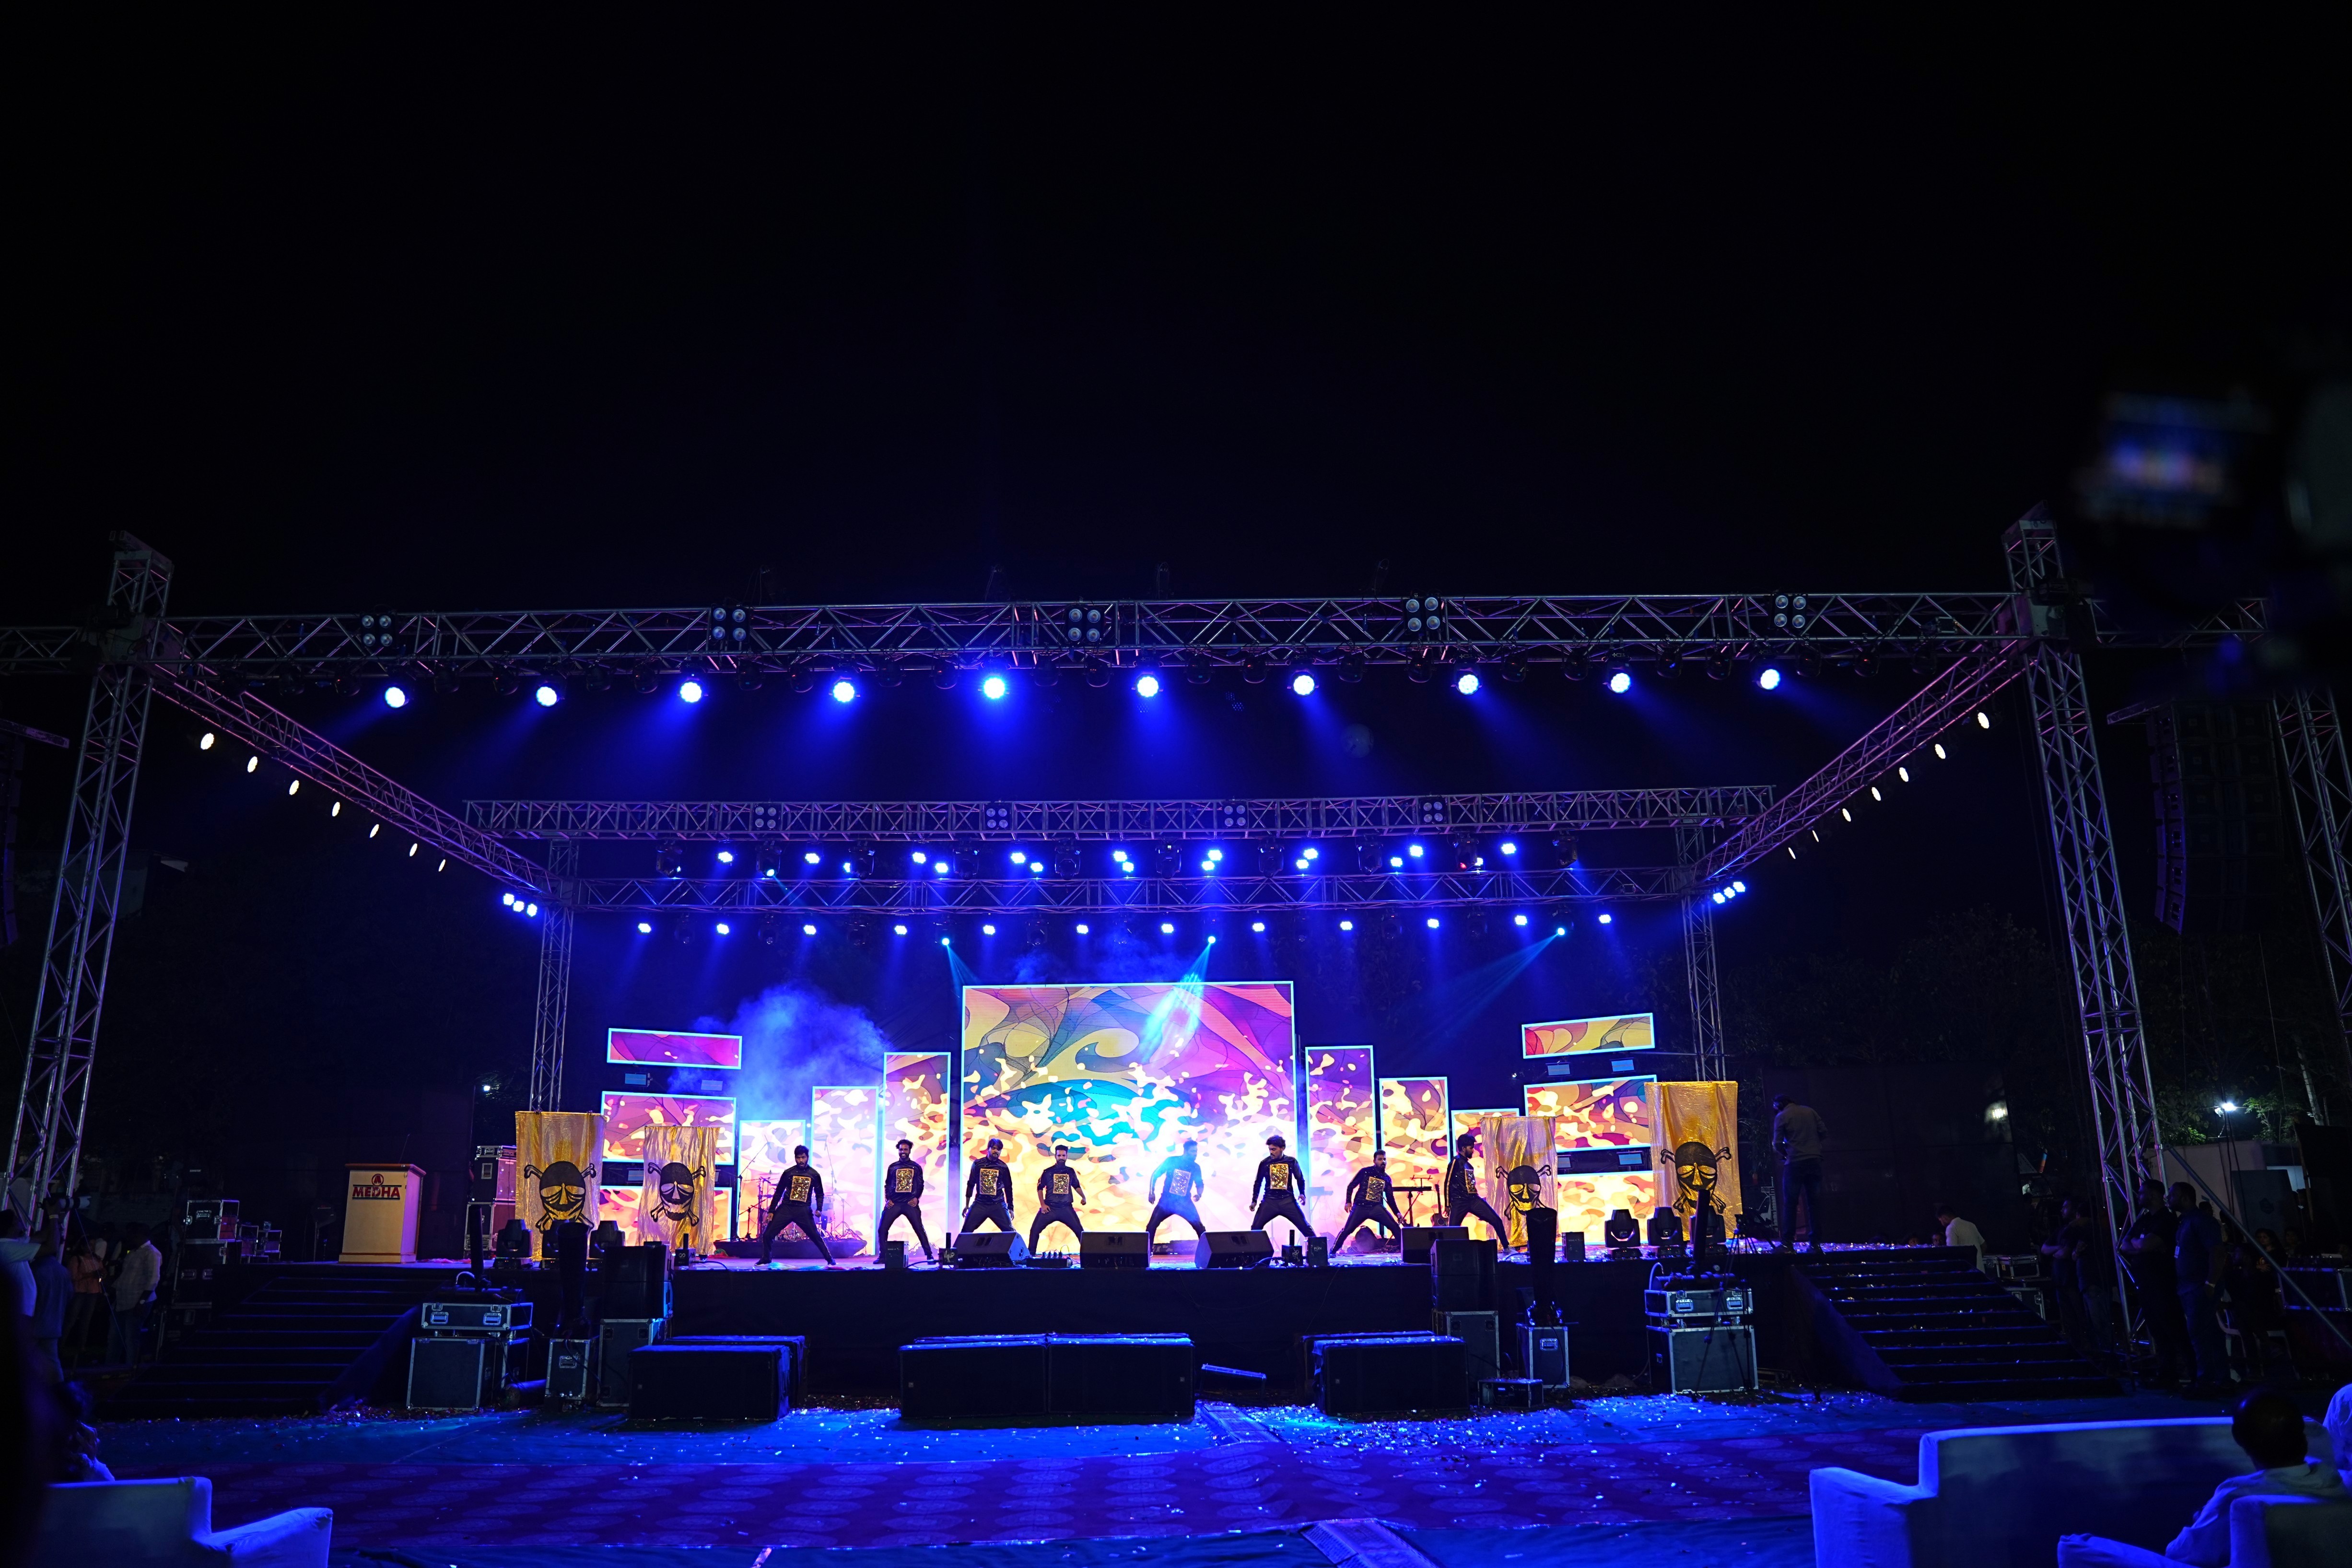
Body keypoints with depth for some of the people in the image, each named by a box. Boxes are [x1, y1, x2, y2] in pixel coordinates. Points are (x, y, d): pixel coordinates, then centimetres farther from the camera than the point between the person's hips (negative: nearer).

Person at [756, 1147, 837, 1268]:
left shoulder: (814, 1175, 2)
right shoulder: (788, 1173, 1)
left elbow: (820, 1194, 11)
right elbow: (779, 1193, 6)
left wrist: (819, 1209, -4)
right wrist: (771, 1211, 3)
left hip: (804, 1211, -1)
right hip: (786, 1209, 1)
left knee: (816, 1237, -4)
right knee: (767, 1235, -1)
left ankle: (830, 1261, 5)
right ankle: (766, 1260, 21)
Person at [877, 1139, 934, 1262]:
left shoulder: (916, 1167, 9)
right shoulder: (893, 1167, 11)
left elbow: (921, 1185, 10)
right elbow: (887, 1185, 14)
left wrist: (917, 1198, -5)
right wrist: (887, 1200, 2)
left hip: (911, 1204, -2)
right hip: (894, 1204, 2)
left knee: (920, 1229, -8)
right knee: (882, 1229, -4)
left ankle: (929, 1255, -4)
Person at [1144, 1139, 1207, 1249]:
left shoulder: (1196, 1167, -1)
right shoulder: (1171, 1161, -7)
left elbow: (1200, 1184, 12)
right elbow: (1155, 1175, 0)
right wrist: (1152, 1192, -8)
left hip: (1185, 1203, 1)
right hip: (1167, 1201, -1)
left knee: (1200, 1228, -7)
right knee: (1151, 1226, -5)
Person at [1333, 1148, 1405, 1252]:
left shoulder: (1387, 1179, 11)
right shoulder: (1365, 1172, 0)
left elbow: (1390, 1198, 15)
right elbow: (1351, 1186, 4)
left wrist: (1397, 1214, 5)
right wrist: (1348, 1202, -6)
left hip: (1377, 1208, 3)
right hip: (1360, 1207, -3)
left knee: (1395, 1227, -10)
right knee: (1347, 1230, -6)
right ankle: (1333, 1251, 7)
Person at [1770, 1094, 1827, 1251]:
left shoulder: (1781, 1117, -2)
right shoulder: (1810, 1111, 9)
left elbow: (1777, 1144, -6)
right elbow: (1824, 1133, 7)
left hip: (1795, 1163, -4)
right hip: (1814, 1161, 4)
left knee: (1790, 1203, 1)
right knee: (1814, 1202, 8)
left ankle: (1788, 1243, -4)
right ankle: (1815, 1242, 6)